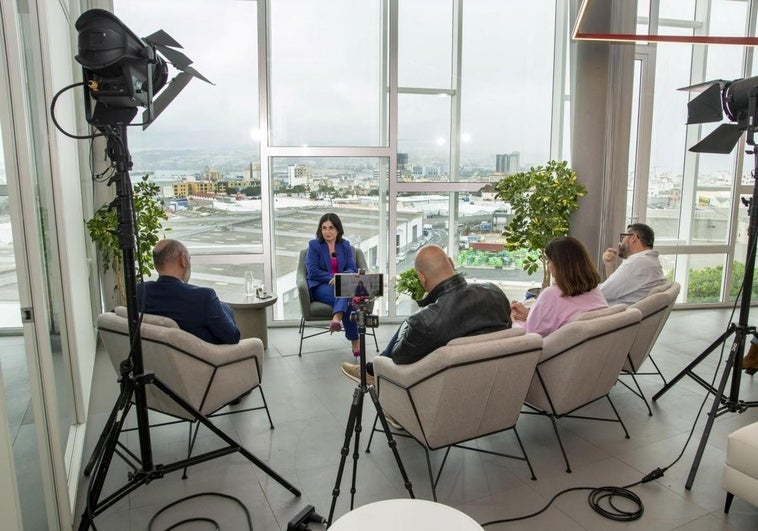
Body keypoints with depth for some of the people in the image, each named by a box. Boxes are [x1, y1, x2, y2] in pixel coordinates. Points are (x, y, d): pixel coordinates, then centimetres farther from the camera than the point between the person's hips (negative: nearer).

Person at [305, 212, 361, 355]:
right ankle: (355, 341, -37)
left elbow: (352, 268, 6)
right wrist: (332, 277, -18)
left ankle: (336, 320, -58)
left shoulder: (345, 245, 13)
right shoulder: (314, 245, 4)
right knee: (347, 298, -34)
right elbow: (312, 271, -6)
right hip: (319, 286, -3)